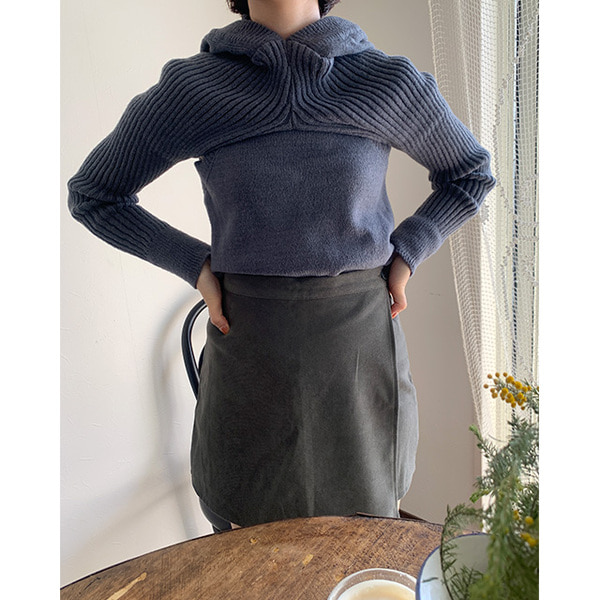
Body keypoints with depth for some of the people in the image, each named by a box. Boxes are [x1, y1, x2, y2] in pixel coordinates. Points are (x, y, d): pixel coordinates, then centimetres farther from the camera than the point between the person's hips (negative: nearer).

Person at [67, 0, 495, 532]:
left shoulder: (390, 82, -2)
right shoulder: (189, 87, -2)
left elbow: (472, 175, 14)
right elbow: (93, 194, 7)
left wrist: (406, 253, 0)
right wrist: (195, 266, -3)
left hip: (359, 337, 1)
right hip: (249, 344, 0)